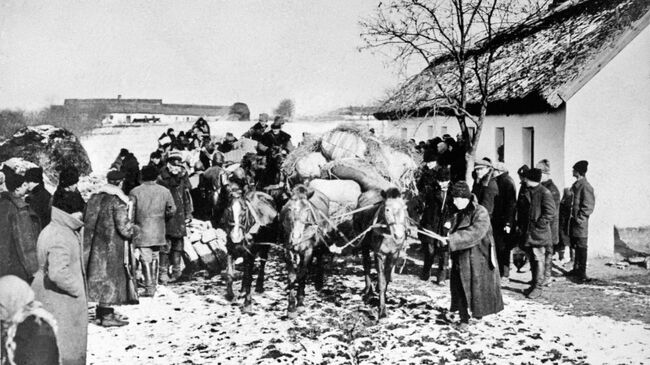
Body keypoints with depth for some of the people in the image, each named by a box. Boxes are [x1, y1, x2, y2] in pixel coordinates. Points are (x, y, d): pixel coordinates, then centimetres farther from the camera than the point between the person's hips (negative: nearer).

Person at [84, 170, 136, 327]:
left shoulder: (95, 197, 8)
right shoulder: (118, 201, -15)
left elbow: (87, 220, 13)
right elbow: (123, 226, -19)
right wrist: (133, 230, 0)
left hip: (95, 242, 7)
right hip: (111, 244, -7)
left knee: (100, 274, 16)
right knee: (110, 275, -1)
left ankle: (101, 310, 24)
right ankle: (107, 315, 1)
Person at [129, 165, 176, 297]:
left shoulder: (135, 192, -6)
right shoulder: (164, 191, 2)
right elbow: (172, 210, 3)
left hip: (142, 231, -3)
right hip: (158, 231, 3)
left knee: (146, 258, -2)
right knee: (155, 256, 16)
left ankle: (149, 287, -6)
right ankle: (154, 283, 24)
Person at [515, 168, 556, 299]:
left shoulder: (544, 193, -10)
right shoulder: (525, 193, 12)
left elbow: (550, 212, -15)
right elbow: (520, 210, 21)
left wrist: (539, 225, -16)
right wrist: (519, 225, 11)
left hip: (539, 233, -8)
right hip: (526, 232, 8)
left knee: (539, 260, -5)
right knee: (532, 259, 14)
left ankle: (538, 288, -1)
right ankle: (534, 284, 24)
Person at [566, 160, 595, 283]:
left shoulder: (585, 186, -15)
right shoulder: (575, 184, 12)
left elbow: (589, 206, -16)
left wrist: (579, 218, -16)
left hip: (580, 222, -9)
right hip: (573, 221, 9)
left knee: (581, 247, -4)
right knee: (575, 246, 16)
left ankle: (582, 273, 0)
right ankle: (576, 269, 27)